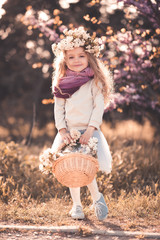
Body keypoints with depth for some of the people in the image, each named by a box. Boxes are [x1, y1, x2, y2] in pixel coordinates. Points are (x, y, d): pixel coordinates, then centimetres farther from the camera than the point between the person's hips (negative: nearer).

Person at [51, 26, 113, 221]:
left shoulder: (94, 81, 0)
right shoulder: (61, 83, 7)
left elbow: (99, 106, -5)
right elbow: (58, 108, 7)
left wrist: (90, 129, -15)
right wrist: (62, 130, -6)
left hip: (89, 130, -3)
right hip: (69, 131, 3)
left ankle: (97, 197, 8)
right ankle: (76, 205, 20)